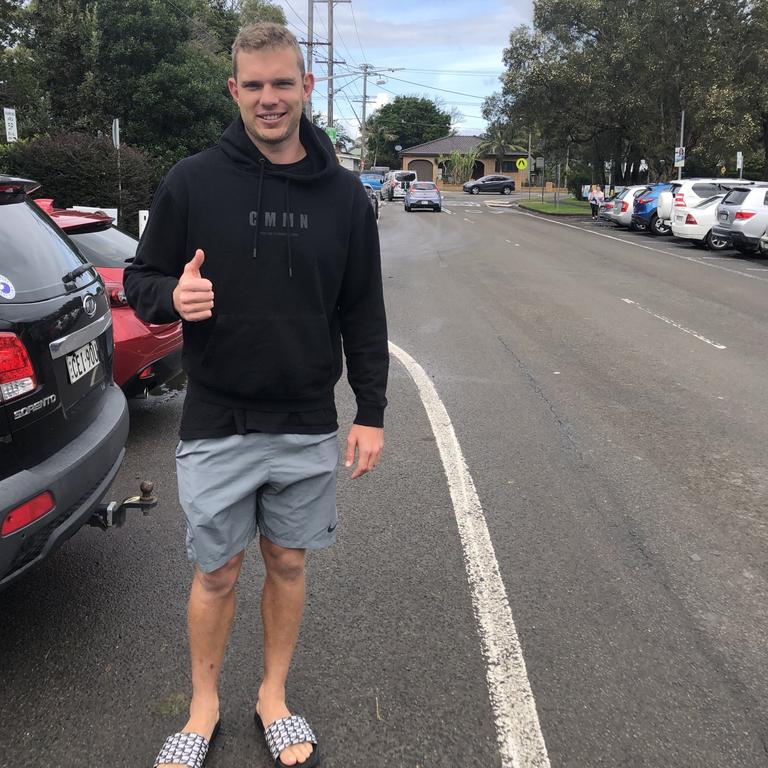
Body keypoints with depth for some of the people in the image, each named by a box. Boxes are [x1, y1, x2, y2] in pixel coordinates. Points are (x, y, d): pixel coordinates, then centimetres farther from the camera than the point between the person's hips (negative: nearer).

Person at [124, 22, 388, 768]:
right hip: (216, 425, -1)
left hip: (309, 427, 2)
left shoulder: (344, 194, 1)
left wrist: (371, 412, 2)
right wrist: (172, 296, -22)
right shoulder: (191, 182, -5)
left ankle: (273, 697, 37)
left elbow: (363, 314, 5)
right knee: (216, 572, 11)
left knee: (288, 564, 15)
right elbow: (140, 279, 2)